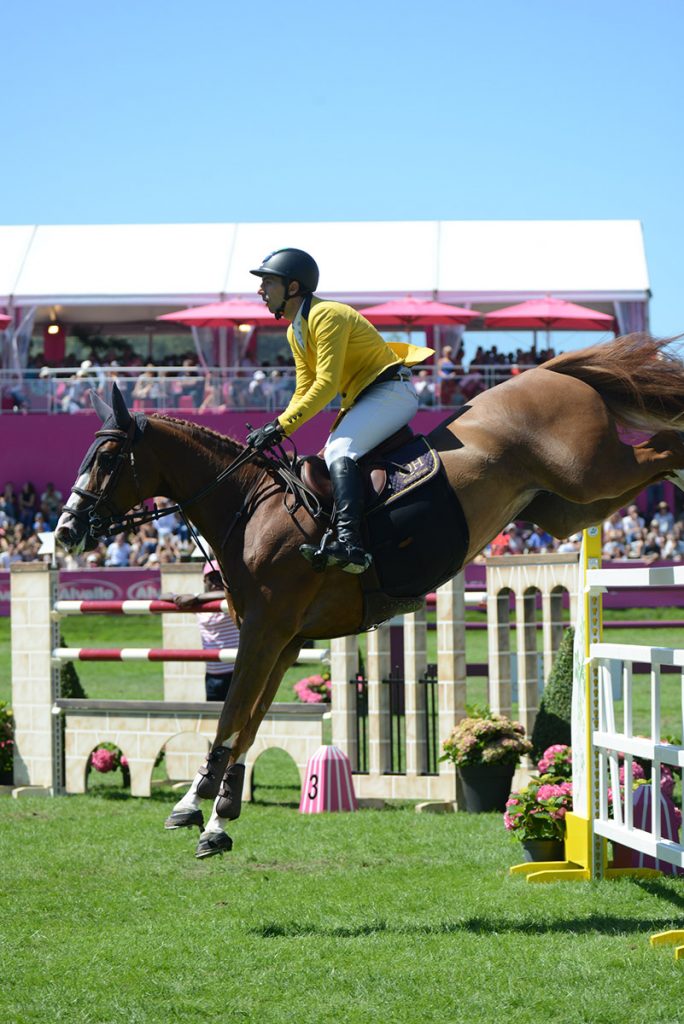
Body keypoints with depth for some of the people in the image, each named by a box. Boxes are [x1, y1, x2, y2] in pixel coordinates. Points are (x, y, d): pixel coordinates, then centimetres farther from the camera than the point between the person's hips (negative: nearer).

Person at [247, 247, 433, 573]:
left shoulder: (326, 315, -18)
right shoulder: (295, 332, 14)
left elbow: (326, 385, -26)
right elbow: (304, 391, 15)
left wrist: (280, 426, -28)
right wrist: (276, 430, -1)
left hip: (391, 391, -11)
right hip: (361, 400, 11)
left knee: (339, 452, -30)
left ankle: (349, 542, -48)